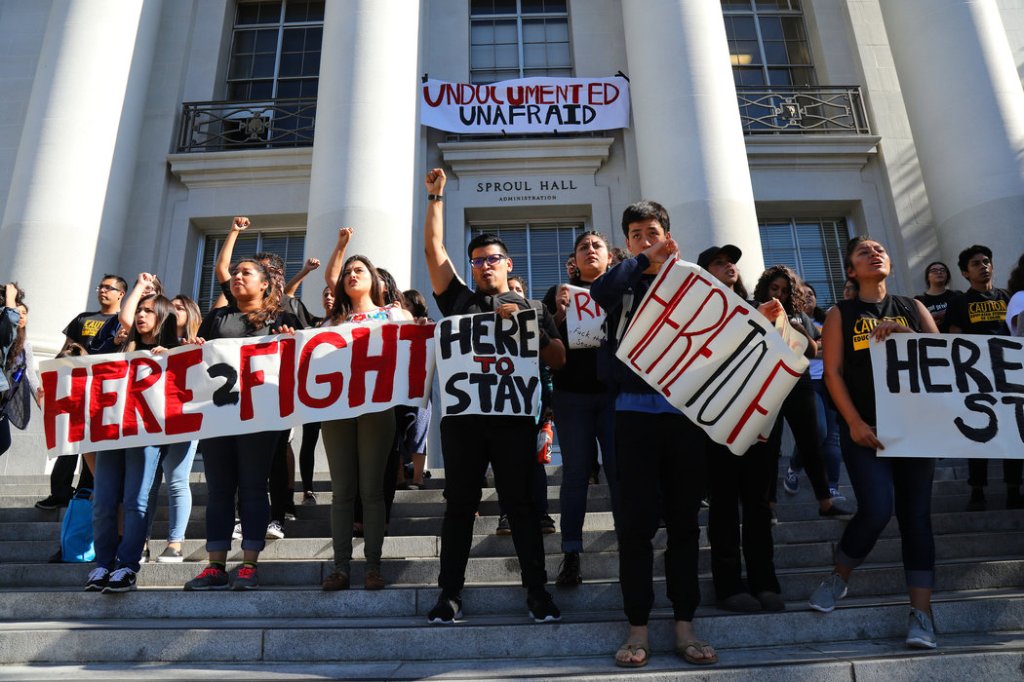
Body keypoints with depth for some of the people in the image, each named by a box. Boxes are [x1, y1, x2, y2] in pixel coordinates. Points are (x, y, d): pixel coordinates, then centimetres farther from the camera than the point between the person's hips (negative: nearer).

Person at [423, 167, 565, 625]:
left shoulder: (530, 311, 14)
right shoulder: (458, 301, 15)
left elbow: (559, 361, 5)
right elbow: (434, 248, 11)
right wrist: (435, 197, 9)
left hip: (514, 416, -1)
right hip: (462, 413, 1)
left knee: (521, 504, 3)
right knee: (459, 504, 6)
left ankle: (536, 589, 12)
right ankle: (450, 592, 14)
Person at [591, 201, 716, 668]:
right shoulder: (622, 285, 10)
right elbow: (599, 290, -14)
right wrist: (644, 259, -7)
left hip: (685, 411, 2)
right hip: (635, 412, -1)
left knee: (684, 520, 7)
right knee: (637, 520, 0)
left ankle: (684, 625, 17)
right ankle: (638, 627, 10)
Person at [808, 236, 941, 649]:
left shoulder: (913, 308, 13)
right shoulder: (841, 314, 6)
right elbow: (832, 372, -2)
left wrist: (906, 336, -11)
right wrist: (854, 422, -12)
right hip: (865, 427, -3)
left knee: (916, 513, 1)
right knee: (877, 509, -15)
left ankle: (921, 611, 6)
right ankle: (839, 577, 11)